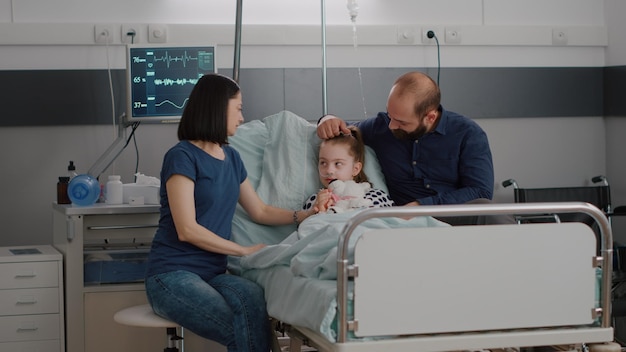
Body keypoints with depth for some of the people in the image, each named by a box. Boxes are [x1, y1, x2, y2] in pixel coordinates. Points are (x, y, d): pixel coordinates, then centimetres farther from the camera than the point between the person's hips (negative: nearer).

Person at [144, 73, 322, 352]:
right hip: (173, 275, -6)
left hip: (213, 273, 6)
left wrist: (305, 215, 13)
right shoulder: (182, 156, -6)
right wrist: (245, 251, -9)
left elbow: (260, 211, 27)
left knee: (253, 296, -32)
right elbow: (187, 230, -13)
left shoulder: (231, 157, 17)